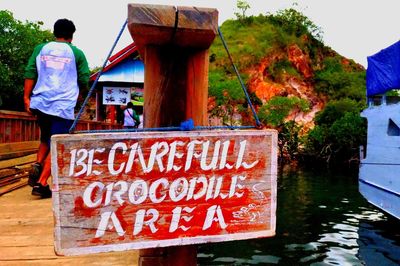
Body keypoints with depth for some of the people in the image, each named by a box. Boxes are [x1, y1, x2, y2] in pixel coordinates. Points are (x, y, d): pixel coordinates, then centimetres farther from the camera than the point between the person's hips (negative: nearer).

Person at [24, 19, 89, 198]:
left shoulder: (41, 48, 11)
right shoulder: (76, 53, 3)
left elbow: (29, 73, 4)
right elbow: (84, 81, 1)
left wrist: (26, 97, 6)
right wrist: (75, 90, 21)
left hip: (40, 102, 4)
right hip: (63, 106, -4)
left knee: (45, 139, 24)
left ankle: (37, 165, 2)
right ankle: (41, 183, -4)